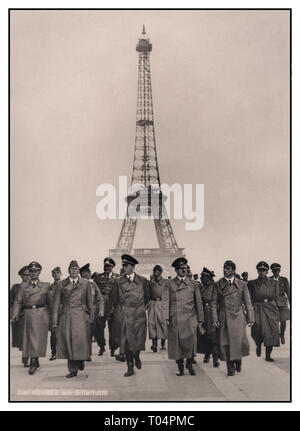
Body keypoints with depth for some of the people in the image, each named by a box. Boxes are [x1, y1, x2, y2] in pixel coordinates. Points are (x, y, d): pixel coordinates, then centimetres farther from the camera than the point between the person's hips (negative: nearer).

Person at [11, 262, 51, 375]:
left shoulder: (45, 286, 8)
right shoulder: (23, 286, 12)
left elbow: (50, 302, 6)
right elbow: (18, 301, 7)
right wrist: (15, 314, -9)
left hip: (41, 315, -3)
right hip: (28, 315, 3)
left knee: (37, 338, -8)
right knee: (29, 339, 7)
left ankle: (33, 362, -5)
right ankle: (36, 362, 21)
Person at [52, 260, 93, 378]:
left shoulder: (85, 283, 7)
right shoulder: (61, 284, 8)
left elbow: (90, 302, 9)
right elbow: (56, 302, 7)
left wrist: (90, 318, 5)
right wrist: (55, 320, 1)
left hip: (81, 317, -1)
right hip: (66, 317, 1)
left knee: (81, 341, -8)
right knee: (68, 343, 0)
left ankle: (81, 360, 22)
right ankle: (73, 370, 10)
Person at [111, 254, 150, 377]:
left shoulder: (142, 280, 4)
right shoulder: (118, 281, 4)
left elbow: (147, 297, 15)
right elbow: (115, 299, 10)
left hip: (139, 315, 0)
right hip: (125, 315, 0)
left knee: (139, 339, -1)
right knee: (126, 341, 0)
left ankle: (137, 356, 31)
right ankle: (130, 368, 11)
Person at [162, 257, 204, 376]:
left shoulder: (193, 284, 12)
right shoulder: (169, 284, 7)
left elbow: (198, 303, 13)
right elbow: (165, 301, 2)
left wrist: (200, 320, 9)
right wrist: (166, 318, -9)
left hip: (190, 318, 0)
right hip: (175, 319, 0)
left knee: (190, 341, -13)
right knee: (176, 343, 1)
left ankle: (189, 364, 8)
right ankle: (180, 367, 17)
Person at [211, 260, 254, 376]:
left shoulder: (242, 284, 6)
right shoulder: (218, 285, 6)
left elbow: (248, 303, 7)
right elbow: (214, 303, 5)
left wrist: (250, 319, 3)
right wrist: (214, 319, -3)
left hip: (238, 317, 0)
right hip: (223, 318, 0)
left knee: (240, 340, -10)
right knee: (225, 343, -2)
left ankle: (238, 360, 19)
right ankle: (230, 368, 13)